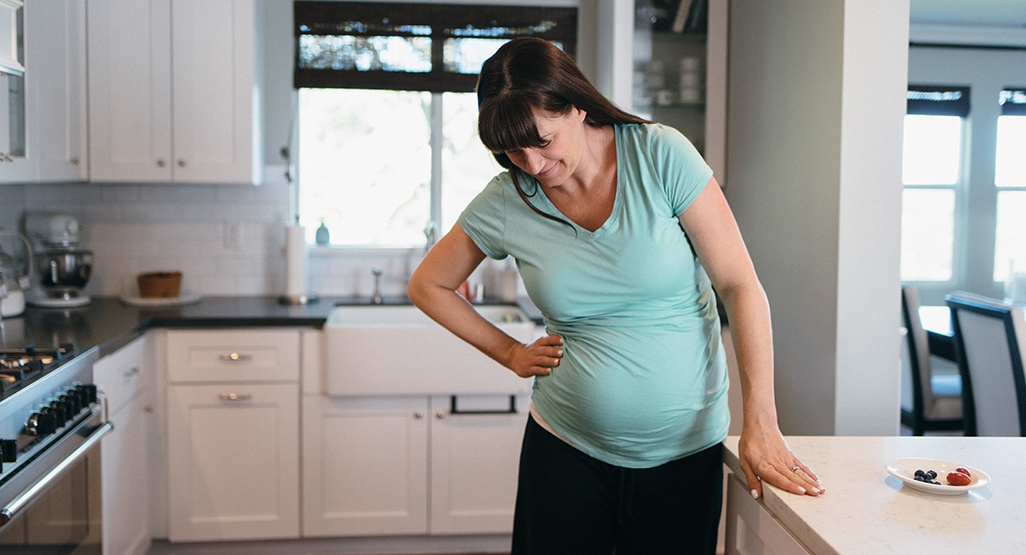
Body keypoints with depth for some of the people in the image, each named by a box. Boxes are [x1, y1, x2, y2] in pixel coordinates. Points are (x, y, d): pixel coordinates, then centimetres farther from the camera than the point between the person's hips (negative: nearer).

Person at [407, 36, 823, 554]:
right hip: (565, 449, 2)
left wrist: (761, 425, -17)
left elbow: (740, 286, -11)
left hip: (685, 450, -1)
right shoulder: (505, 204, -4)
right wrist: (510, 353, 3)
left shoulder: (660, 155, -11)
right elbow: (427, 286, 12)